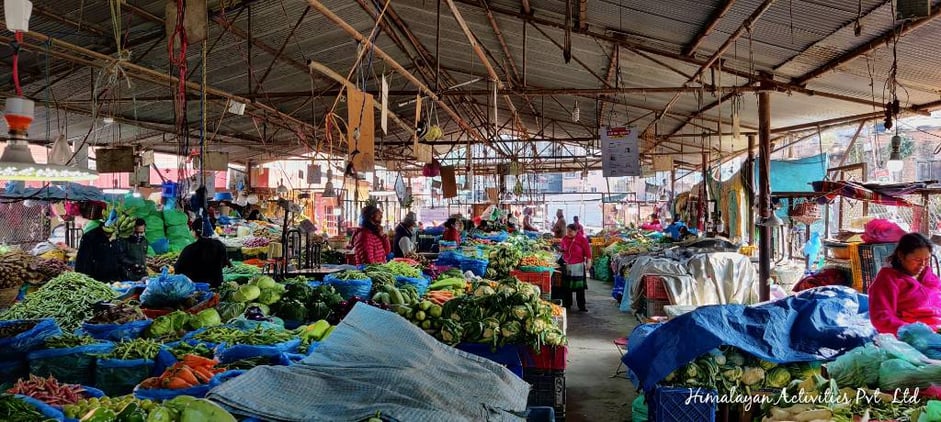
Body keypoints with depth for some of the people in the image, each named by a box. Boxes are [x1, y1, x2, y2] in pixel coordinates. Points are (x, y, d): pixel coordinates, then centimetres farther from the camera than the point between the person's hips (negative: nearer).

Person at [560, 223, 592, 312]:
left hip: (578, 266, -4)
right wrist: (561, 250, 0)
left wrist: (588, 262, -12)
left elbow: (587, 251, -8)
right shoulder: (565, 239, 7)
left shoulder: (582, 239, -8)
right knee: (566, 287, 9)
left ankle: (581, 306, 5)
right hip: (567, 265, 5)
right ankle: (566, 304, 20)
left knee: (580, 288, -1)